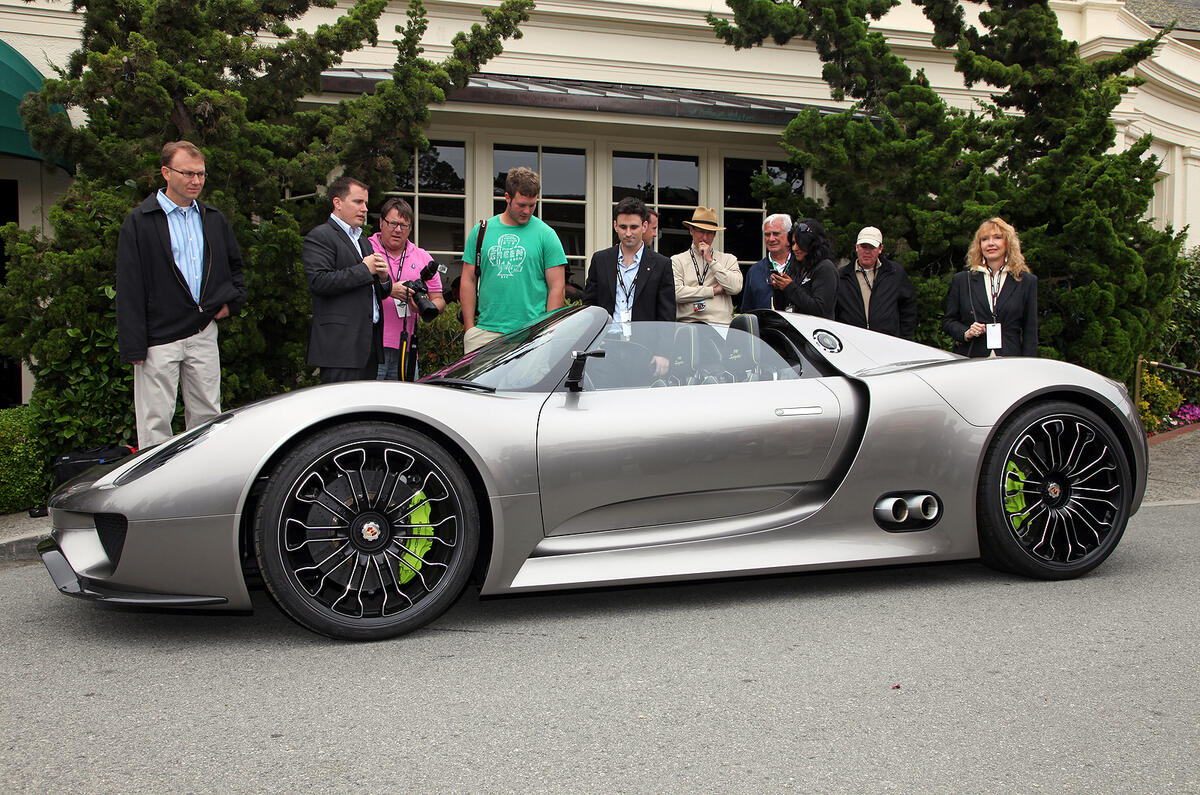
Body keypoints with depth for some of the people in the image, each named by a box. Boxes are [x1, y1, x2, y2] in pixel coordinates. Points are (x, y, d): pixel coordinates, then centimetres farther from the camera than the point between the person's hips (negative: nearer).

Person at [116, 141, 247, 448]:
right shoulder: (140, 221, -4)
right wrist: (133, 345, -11)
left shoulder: (214, 219, 12)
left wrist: (232, 301, 11)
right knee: (156, 422, -1)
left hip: (204, 333, 5)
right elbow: (129, 288, -7)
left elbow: (235, 264, 29)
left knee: (207, 415, 10)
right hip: (160, 338, -5)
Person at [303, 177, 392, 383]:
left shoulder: (363, 240, 25)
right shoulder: (319, 237, -3)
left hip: (369, 342, 8)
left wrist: (383, 278, 2)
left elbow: (379, 293, 26)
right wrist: (364, 270, -13)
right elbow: (319, 281, -18)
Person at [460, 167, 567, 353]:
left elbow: (557, 287, 2)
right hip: (486, 330, 2)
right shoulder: (481, 231, 10)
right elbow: (468, 281, 12)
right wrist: (469, 327, 5)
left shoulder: (546, 234, 5)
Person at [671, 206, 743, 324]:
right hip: (688, 323, -1)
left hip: (721, 324, 1)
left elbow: (735, 288, 0)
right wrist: (713, 291, 0)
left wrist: (711, 261, 3)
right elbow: (676, 293, -3)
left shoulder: (728, 260, 17)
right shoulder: (677, 261, 13)